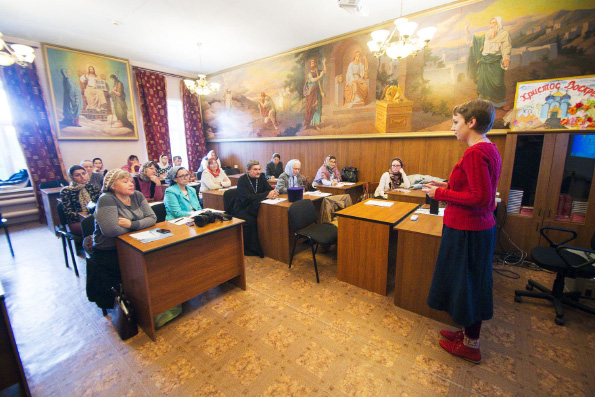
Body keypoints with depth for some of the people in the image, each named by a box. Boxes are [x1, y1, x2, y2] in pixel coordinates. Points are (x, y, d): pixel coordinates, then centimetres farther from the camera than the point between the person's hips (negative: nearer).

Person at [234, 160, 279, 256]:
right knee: (250, 220, -31)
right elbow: (247, 197, -26)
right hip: (242, 209, -5)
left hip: (254, 207, 5)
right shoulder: (242, 180, -13)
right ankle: (248, 248, -15)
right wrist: (267, 195, -32)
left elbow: (269, 189, 0)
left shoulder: (261, 177, 5)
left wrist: (274, 193, -26)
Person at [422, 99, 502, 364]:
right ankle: (468, 332, 39)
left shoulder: (475, 153, -21)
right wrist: (447, 186, 10)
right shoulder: (490, 150, 10)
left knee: (466, 284, 6)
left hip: (466, 231, -10)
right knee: (472, 283, 20)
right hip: (481, 227, 10)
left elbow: (481, 198, -24)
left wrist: (441, 194, -17)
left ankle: (471, 346, 26)